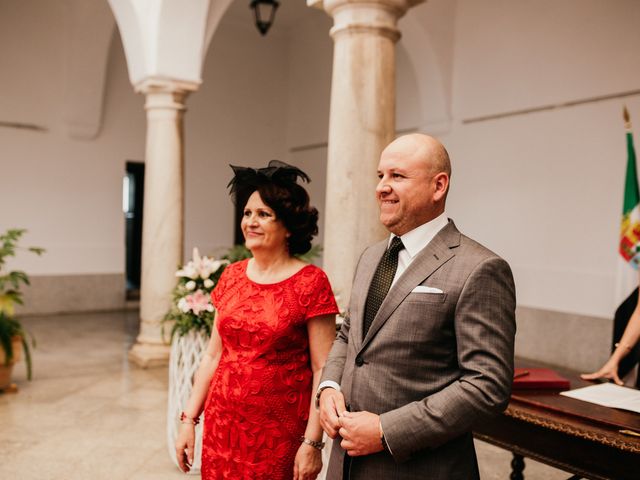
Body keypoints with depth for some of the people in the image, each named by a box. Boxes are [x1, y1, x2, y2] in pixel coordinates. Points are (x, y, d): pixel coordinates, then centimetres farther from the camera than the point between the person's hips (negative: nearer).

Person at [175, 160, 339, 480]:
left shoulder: (310, 282, -11)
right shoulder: (231, 276, 3)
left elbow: (323, 369, -12)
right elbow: (213, 355, 8)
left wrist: (312, 442, -14)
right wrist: (189, 418, 7)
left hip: (280, 430, -4)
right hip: (222, 425, 5)